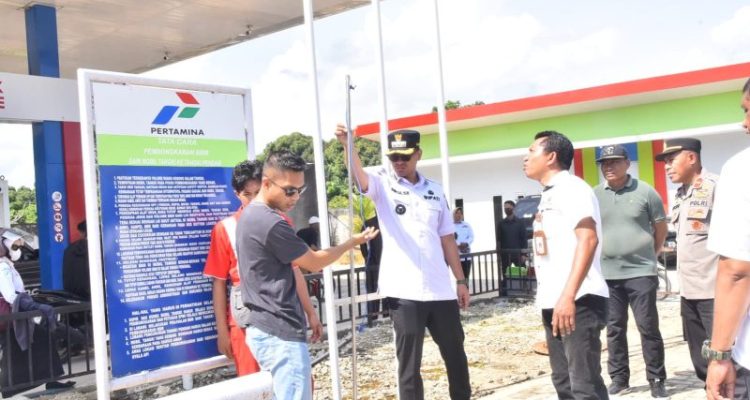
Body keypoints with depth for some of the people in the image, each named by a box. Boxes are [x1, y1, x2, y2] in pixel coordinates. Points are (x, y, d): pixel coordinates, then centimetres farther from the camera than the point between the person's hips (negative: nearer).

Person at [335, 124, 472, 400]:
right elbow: (359, 175, -24)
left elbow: (447, 238, 13)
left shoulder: (435, 190, 10)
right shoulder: (383, 184, -2)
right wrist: (346, 145, -44)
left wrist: (460, 280, 10)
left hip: (441, 289, 4)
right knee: (409, 362, 5)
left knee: (455, 354, 18)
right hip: (404, 291, -4)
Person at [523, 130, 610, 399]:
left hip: (578, 302, -10)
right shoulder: (549, 194, 19)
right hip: (553, 303, 10)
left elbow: (588, 239, -20)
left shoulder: (571, 187, -8)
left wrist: (569, 296, -27)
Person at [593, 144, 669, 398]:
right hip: (606, 274, 3)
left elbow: (661, 227, 6)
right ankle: (619, 378, 21)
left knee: (648, 327, 1)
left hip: (641, 272, -3)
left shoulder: (645, 191, -3)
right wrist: (597, 259, 8)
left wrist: (651, 254, 8)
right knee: (614, 329, 10)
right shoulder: (594, 196, 4)